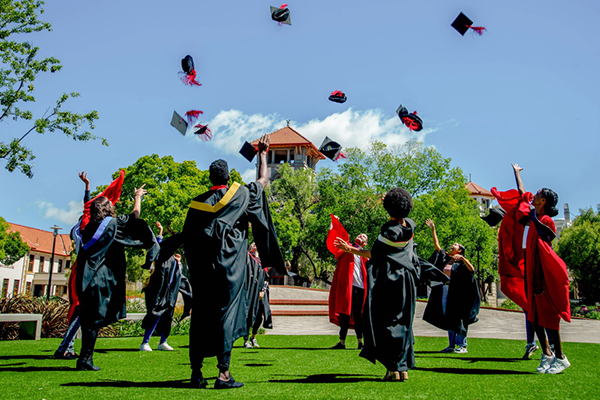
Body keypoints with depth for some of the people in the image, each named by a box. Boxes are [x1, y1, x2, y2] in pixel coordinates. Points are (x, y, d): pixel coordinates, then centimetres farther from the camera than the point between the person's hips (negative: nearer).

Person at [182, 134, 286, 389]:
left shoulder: (197, 203, 8)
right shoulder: (240, 195, 0)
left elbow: (187, 237, 8)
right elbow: (263, 180, 16)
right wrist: (262, 153, 29)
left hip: (202, 270, 3)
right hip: (230, 268, -3)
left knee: (201, 315, 8)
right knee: (227, 313, -2)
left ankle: (196, 373, 11)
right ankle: (223, 373, -4)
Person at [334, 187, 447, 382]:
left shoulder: (390, 230, -14)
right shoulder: (410, 226, 4)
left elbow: (374, 254, -13)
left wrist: (351, 250, -7)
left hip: (389, 281, -6)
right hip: (407, 281, 7)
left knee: (387, 323, -1)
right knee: (403, 323, 12)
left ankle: (393, 369, -4)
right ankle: (403, 368, 13)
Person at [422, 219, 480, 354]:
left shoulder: (461, 262, -2)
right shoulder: (445, 258, 12)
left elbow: (472, 269, -19)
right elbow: (436, 244, 10)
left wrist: (462, 258, -29)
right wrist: (433, 229, 5)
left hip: (456, 293, -5)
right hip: (445, 293, 5)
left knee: (457, 319, -3)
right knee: (448, 319, 8)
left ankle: (462, 345, 4)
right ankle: (452, 345, 14)